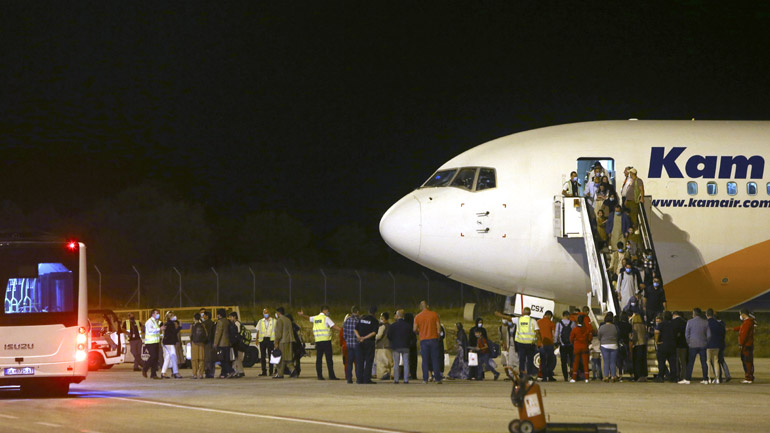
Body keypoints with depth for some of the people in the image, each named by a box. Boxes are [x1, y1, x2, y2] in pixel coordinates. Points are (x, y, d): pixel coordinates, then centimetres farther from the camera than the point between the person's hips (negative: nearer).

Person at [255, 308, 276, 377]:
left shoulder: (274, 321, 8)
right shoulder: (260, 321, 15)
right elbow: (258, 331, 13)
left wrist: (276, 340, -4)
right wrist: (257, 339, 0)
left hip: (270, 339, -2)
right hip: (262, 339, 2)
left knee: (270, 356, -3)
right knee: (263, 356, 0)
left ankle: (271, 371, 0)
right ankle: (264, 371, 2)